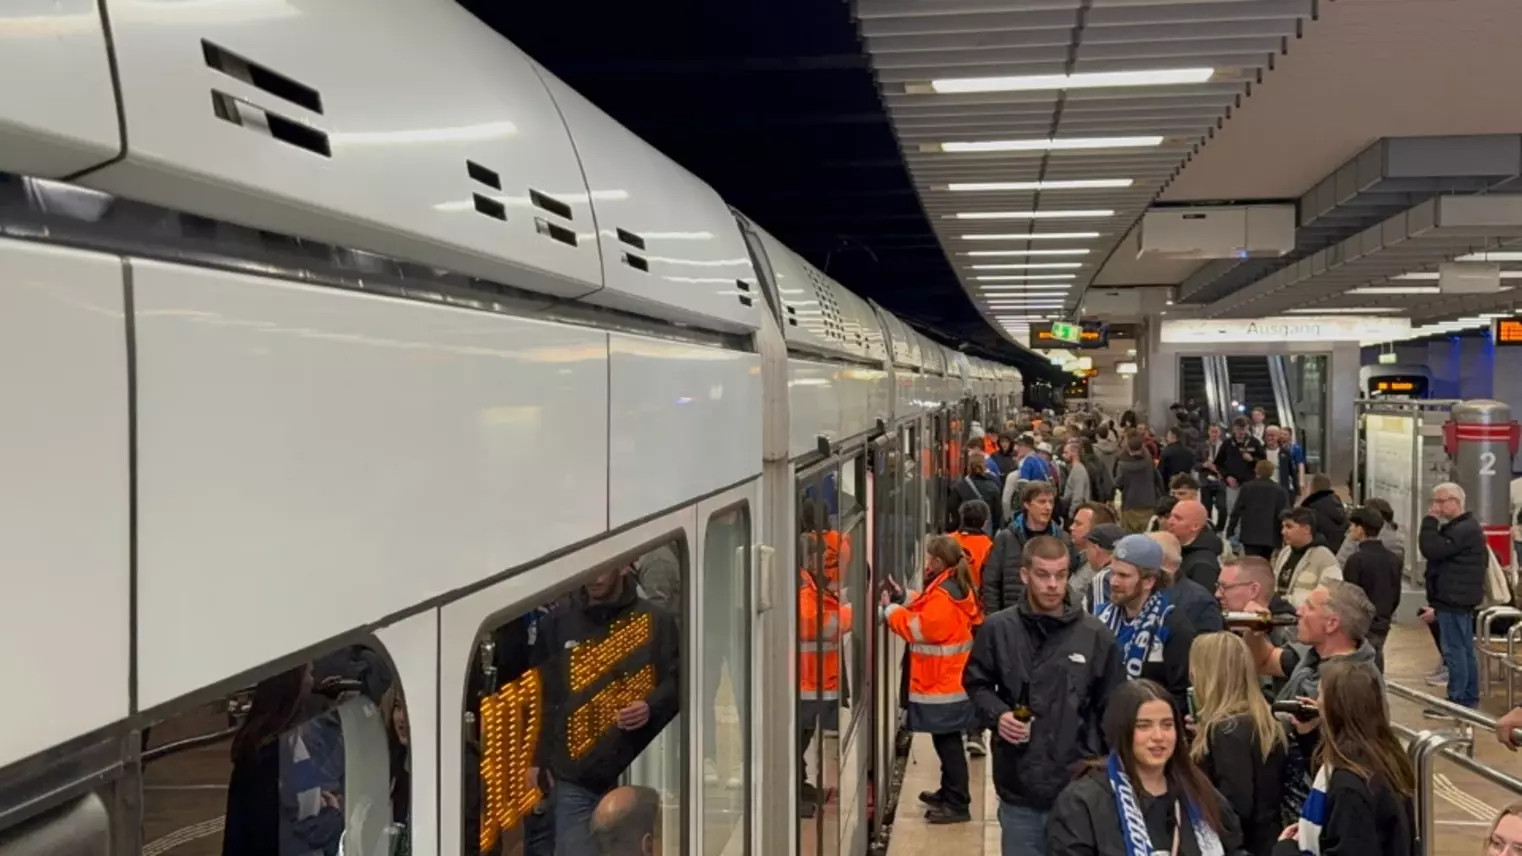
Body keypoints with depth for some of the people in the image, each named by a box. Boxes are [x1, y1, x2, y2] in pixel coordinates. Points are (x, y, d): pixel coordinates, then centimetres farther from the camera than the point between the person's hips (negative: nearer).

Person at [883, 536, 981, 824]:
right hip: (949, 681, 10)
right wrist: (904, 599, 9)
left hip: (942, 685, -10)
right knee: (946, 741, 19)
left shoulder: (943, 597, -21)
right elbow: (926, 616, 15)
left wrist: (890, 609, -9)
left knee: (947, 743, -4)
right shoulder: (954, 588, 11)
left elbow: (918, 629, -19)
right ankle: (949, 793, 30)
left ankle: (958, 804, 2)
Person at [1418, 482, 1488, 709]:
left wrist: (1430, 521, -15)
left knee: (1454, 650, -7)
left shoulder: (1464, 530, -18)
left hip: (1454, 599, -11)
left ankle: (1457, 700, -4)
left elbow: (1431, 550, -26)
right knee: (1465, 650, 15)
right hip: (1458, 599, 11)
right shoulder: (1462, 527, 17)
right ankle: (1469, 697, 22)